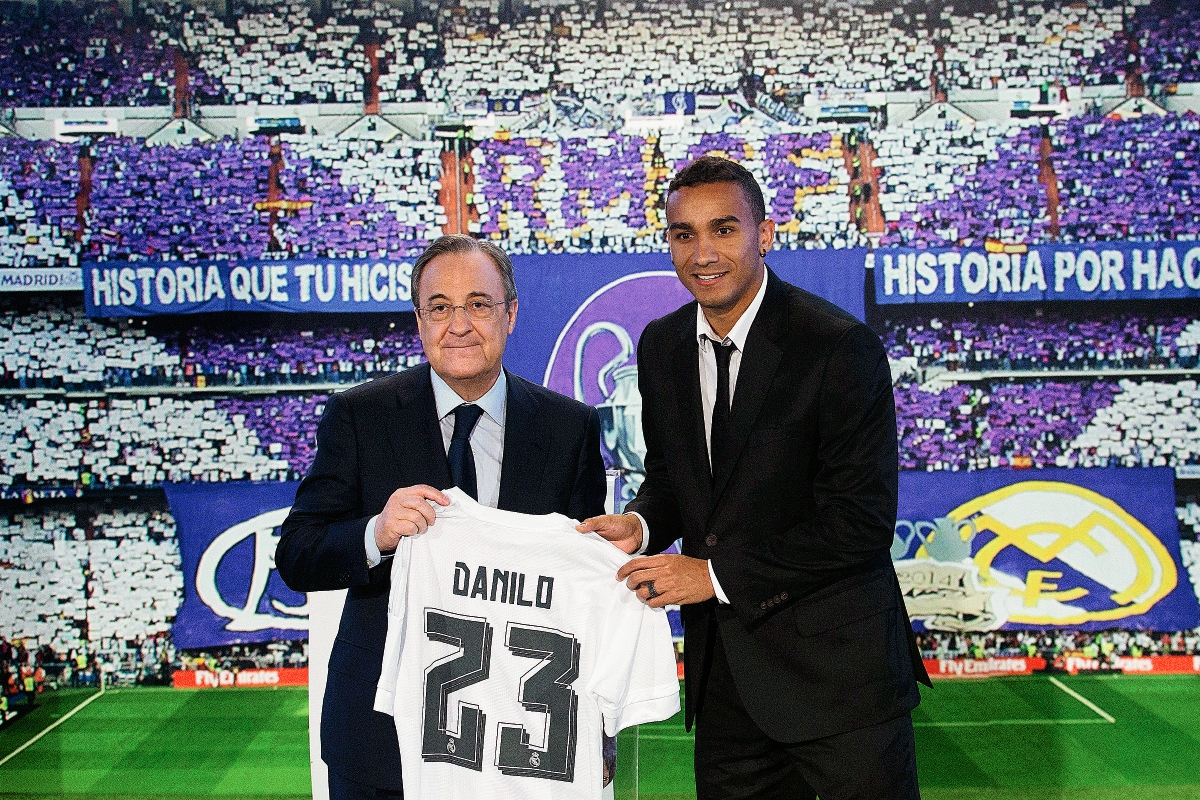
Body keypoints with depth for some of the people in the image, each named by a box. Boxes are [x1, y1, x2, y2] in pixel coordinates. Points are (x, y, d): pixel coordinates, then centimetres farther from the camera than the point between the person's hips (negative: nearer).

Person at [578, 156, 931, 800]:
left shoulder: (840, 347, -16)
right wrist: (640, 524, -6)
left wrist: (717, 574, -19)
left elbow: (861, 522, -19)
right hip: (722, 674, 6)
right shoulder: (660, 346, 4)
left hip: (838, 668, -5)